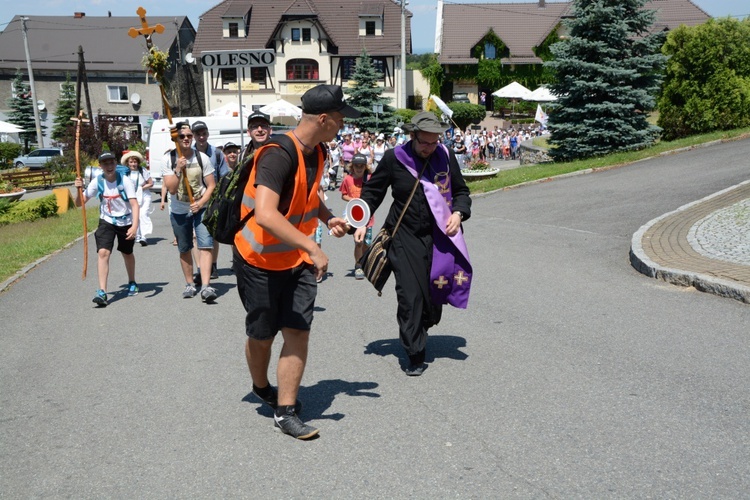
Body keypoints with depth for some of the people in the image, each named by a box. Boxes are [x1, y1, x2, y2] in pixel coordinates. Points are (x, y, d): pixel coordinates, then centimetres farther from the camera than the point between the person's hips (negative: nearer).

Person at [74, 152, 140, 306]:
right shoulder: (97, 182, -11)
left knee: (127, 253, 17)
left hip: (126, 222, -1)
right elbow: (79, 203, -8)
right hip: (107, 222, 1)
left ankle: (132, 283, 41)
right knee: (103, 253, -17)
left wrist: (135, 225, -35)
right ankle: (102, 292, -18)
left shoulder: (124, 181, -18)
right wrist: (79, 189, -27)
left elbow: (134, 204, -23)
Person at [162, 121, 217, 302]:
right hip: (178, 211, 2)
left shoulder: (202, 158, -5)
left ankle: (205, 286, -20)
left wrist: (200, 203, -17)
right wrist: (178, 169, -22)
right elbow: (171, 189, -10)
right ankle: (190, 284, 26)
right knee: (184, 249, 11)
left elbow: (211, 185, -4)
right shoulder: (168, 159, -4)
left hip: (201, 208, -1)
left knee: (205, 245, -15)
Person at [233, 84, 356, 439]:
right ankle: (261, 388, 41)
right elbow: (265, 215, -39)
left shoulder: (317, 153, 2)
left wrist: (328, 218, 3)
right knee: (261, 335, 11)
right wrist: (312, 248, -39)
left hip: (298, 261, 6)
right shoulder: (278, 154, -26)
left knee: (298, 331, -1)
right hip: (260, 261, -6)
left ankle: (285, 411, 12)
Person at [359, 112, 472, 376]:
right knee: (410, 296, -7)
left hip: (439, 236, 3)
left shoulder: (446, 156, 1)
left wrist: (458, 213, -7)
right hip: (406, 238, -2)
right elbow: (372, 191, 7)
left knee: (434, 293, 10)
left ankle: (420, 330, 41)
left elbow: (461, 191, 12)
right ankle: (415, 355, 5)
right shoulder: (394, 158, -5)